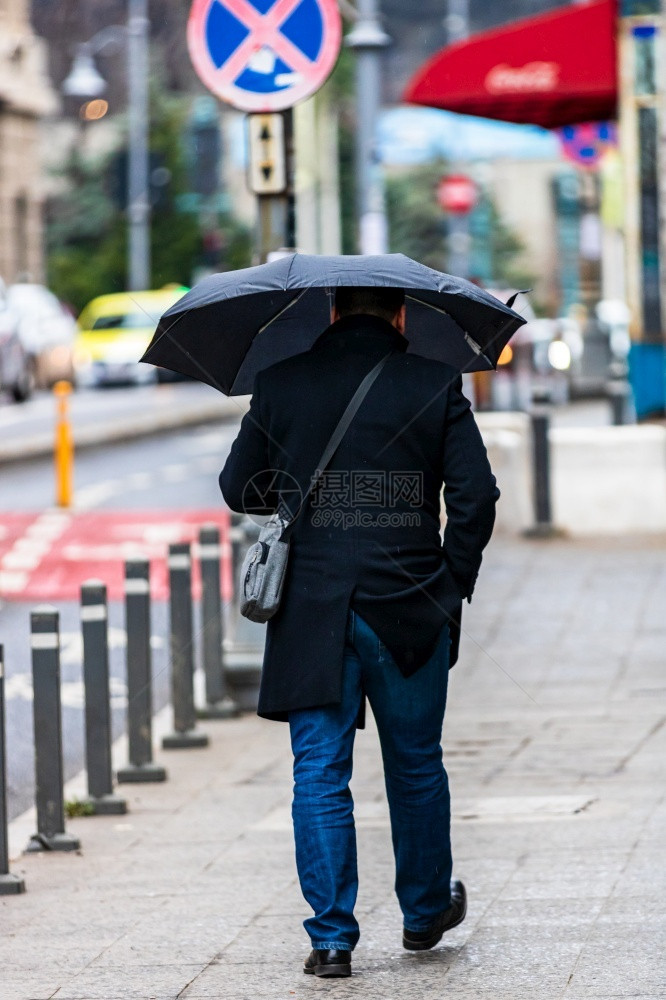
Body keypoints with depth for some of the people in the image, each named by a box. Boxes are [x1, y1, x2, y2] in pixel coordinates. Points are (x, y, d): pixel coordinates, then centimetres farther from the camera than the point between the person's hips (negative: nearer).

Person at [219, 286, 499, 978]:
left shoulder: (280, 385, 1)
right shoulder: (434, 386, -2)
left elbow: (239, 490, 9)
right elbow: (475, 496, -7)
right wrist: (453, 582, 4)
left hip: (312, 611, 0)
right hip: (410, 610, 0)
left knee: (320, 773, 4)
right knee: (416, 765, 16)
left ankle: (331, 937, -1)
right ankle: (425, 912, 32)